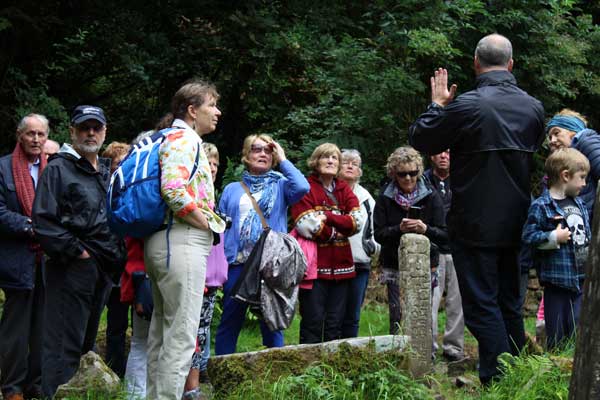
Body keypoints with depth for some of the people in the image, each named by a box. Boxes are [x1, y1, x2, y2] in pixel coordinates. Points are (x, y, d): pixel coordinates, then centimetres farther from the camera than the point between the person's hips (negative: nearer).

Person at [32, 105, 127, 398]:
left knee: (87, 340, 12)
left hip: (103, 269, 7)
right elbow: (43, 220, -12)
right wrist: (76, 251, -15)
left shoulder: (107, 173, 19)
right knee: (65, 345, -9)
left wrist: (117, 254, 14)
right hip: (72, 269, -7)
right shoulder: (59, 169, -3)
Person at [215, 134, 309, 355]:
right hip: (238, 264, 1)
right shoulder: (232, 190, 15)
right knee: (230, 323, 3)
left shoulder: (280, 186, 10)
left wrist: (282, 159, -1)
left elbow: (302, 187, -13)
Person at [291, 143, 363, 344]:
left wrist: (327, 217, -12)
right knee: (313, 322, -6)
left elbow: (357, 221, -1)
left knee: (335, 324, 7)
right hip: (314, 265, -5)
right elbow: (307, 226, -14)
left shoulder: (344, 189, 15)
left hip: (340, 265, 5)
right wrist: (340, 228, -4)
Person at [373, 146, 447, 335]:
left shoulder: (431, 196, -1)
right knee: (398, 318, -6)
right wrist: (399, 229, -21)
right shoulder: (386, 197, 1)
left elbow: (445, 236, -4)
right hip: (394, 266, 0)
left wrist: (425, 229, -23)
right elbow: (378, 234, -3)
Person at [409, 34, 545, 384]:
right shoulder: (534, 108, 0)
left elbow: (420, 139, -6)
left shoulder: (466, 106, -17)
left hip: (475, 226, -5)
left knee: (482, 306, -2)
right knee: (510, 304, 15)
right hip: (514, 224, 6)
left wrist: (437, 105, 9)